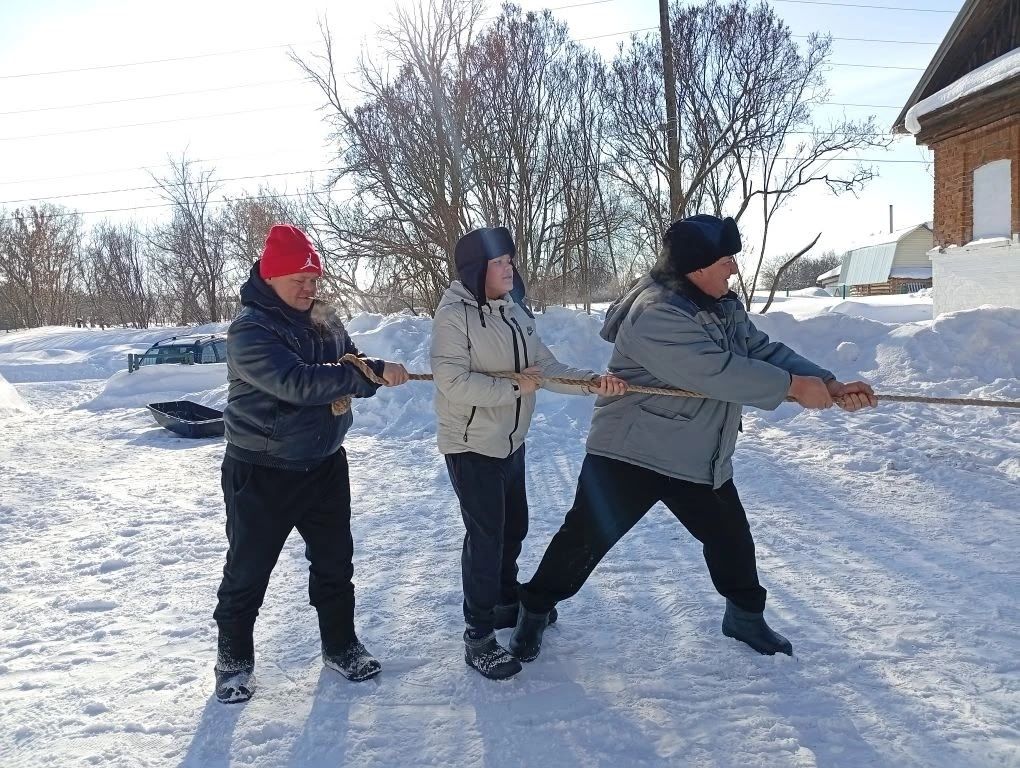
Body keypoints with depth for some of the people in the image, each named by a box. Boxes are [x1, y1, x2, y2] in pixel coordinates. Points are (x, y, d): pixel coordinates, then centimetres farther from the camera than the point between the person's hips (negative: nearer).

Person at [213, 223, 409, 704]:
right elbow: (298, 382, -32)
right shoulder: (249, 330, -19)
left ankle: (340, 645, 34)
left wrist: (368, 372, -13)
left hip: (325, 463, 6)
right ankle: (234, 657, 29)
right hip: (261, 473, -6)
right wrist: (374, 372, -31)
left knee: (334, 561, 16)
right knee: (248, 570, 8)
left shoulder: (325, 320, 3)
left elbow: (351, 370, 12)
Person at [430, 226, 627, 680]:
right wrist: (514, 388, -21)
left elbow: (545, 367, 0)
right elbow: (454, 382, -27)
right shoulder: (453, 314, -18)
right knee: (486, 535, -4)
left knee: (513, 526, 20)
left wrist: (591, 382, -15)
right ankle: (478, 637, 10)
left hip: (511, 442, 8)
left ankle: (508, 603, 42)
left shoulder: (515, 311, 5)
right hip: (471, 445, -8)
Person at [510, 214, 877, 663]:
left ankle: (746, 617, 40)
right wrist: (793, 386, -23)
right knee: (586, 538, 2)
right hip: (631, 454, -8)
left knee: (731, 537, 17)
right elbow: (717, 372, -31)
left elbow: (763, 351, 2)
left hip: (700, 458, 8)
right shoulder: (655, 314, -26)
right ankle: (535, 610, 22)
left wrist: (828, 384, -10)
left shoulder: (722, 306, 5)